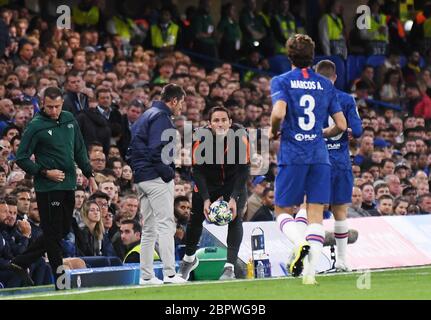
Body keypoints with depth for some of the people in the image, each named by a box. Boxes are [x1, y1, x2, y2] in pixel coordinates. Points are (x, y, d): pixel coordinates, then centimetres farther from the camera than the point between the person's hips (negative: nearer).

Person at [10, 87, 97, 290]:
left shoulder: (69, 120, 9)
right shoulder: (36, 126, -9)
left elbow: (80, 150, 20)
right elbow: (21, 158, -8)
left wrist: (89, 176, 17)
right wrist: (45, 172, -14)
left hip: (69, 185, 7)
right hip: (48, 187, -7)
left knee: (63, 230, 11)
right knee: (53, 232, -4)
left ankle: (22, 262, 18)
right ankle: (61, 279, 2)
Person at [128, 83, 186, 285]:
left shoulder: (145, 116, 21)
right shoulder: (161, 117, -10)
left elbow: (132, 148, 22)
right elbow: (157, 149, -21)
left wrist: (136, 169, 17)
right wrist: (168, 172, -15)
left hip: (141, 178, 10)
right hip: (156, 178, -10)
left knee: (149, 229, 12)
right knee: (166, 224, -12)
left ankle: (146, 276, 12)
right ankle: (169, 274, -18)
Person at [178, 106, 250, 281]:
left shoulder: (240, 136, -27)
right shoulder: (201, 138, -26)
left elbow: (244, 169, -22)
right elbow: (198, 171, -20)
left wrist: (234, 198, -29)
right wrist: (206, 199, -28)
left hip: (234, 181, -1)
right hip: (209, 182, 1)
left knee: (235, 218, -18)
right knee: (196, 217, 7)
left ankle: (230, 267, -17)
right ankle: (189, 258, 34)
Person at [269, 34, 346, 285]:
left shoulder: (281, 81, 0)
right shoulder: (326, 85, 10)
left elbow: (279, 113, -18)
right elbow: (341, 125, 8)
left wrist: (274, 132, 2)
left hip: (292, 155, -2)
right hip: (320, 156, 2)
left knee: (283, 211, 9)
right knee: (316, 215, 2)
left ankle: (300, 243, -22)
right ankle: (311, 271, -10)